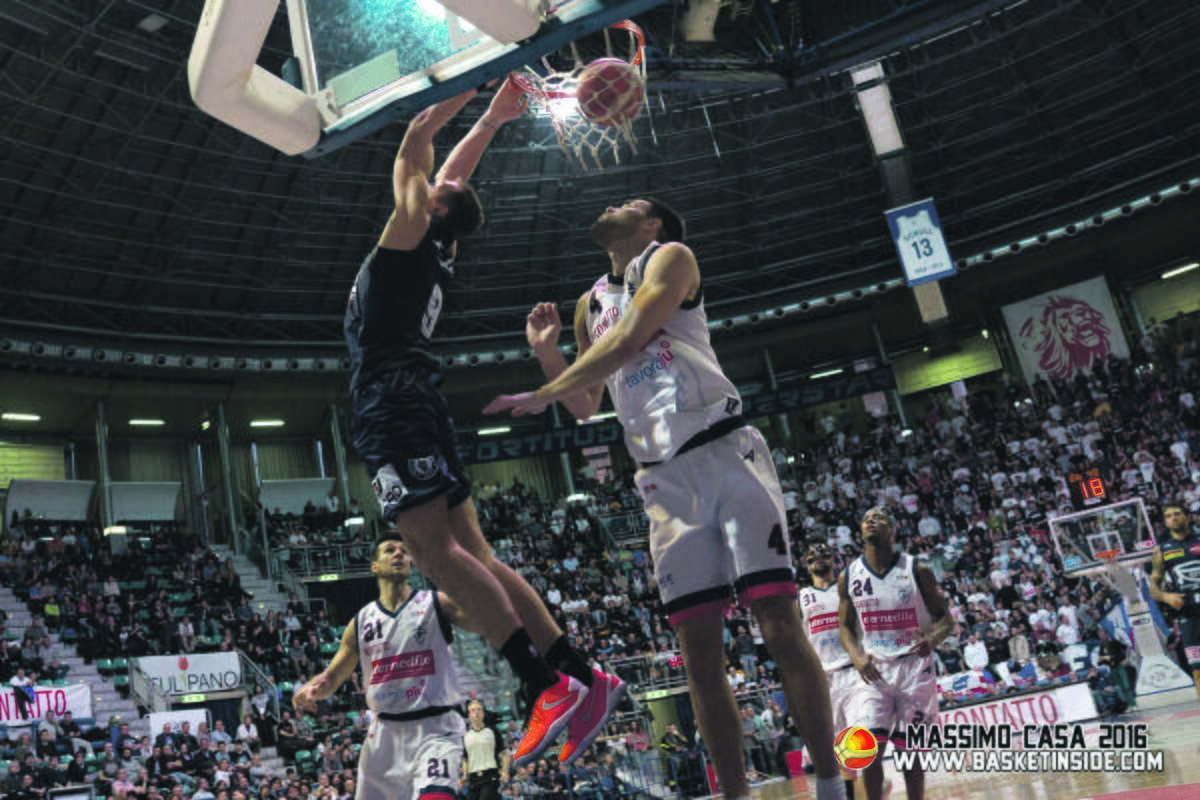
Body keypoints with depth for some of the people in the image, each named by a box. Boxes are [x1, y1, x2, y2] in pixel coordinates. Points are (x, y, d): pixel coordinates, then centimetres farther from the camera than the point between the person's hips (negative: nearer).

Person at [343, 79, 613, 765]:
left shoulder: (413, 231, 1)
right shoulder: (436, 250, 22)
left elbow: (415, 144, 6)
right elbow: (451, 173, 35)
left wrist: (484, 98, 12)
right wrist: (492, 118, 39)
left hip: (394, 396, -9)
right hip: (407, 401, 9)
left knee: (437, 552, -17)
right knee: (472, 555, 4)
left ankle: (549, 685, -23)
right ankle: (582, 677, 0)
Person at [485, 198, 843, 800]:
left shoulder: (669, 257, 2)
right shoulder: (590, 304, 21)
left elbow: (629, 339, -15)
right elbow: (585, 407, 24)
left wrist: (542, 395, -12)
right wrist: (547, 352, 8)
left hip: (726, 451, -5)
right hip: (663, 479, 6)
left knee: (779, 623, -9)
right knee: (698, 645, 0)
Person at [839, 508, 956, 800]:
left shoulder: (917, 571, -4)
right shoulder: (849, 577, 2)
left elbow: (946, 618, 0)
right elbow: (845, 626, 8)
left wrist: (933, 638, -23)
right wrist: (856, 656, -12)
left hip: (915, 667, -1)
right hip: (873, 670, 1)